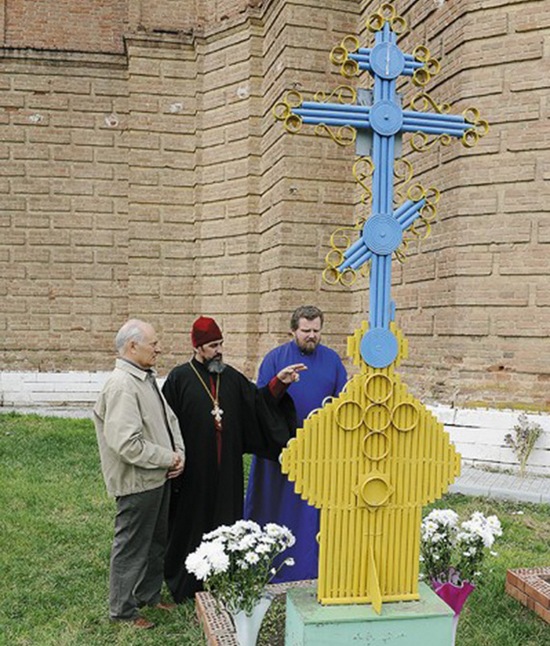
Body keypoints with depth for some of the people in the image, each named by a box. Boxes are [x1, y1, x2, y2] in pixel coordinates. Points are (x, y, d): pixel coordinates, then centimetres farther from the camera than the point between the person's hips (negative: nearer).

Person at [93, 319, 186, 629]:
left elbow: (170, 419, 14)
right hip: (138, 482, -9)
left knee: (157, 542, 22)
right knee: (132, 546, 7)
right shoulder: (121, 385, -23)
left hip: (159, 478, 9)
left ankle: (150, 595, 40)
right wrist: (168, 458, -17)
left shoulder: (147, 378, 7)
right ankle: (124, 609, 25)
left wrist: (179, 453, -1)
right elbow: (126, 444, -29)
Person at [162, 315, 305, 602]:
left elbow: (258, 402, 3)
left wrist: (278, 382, -12)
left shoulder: (232, 377, 7)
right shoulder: (179, 378, -6)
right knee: (192, 523, 8)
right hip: (193, 469, -4)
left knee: (226, 520, 10)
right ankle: (185, 583, 26)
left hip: (226, 469, 4)